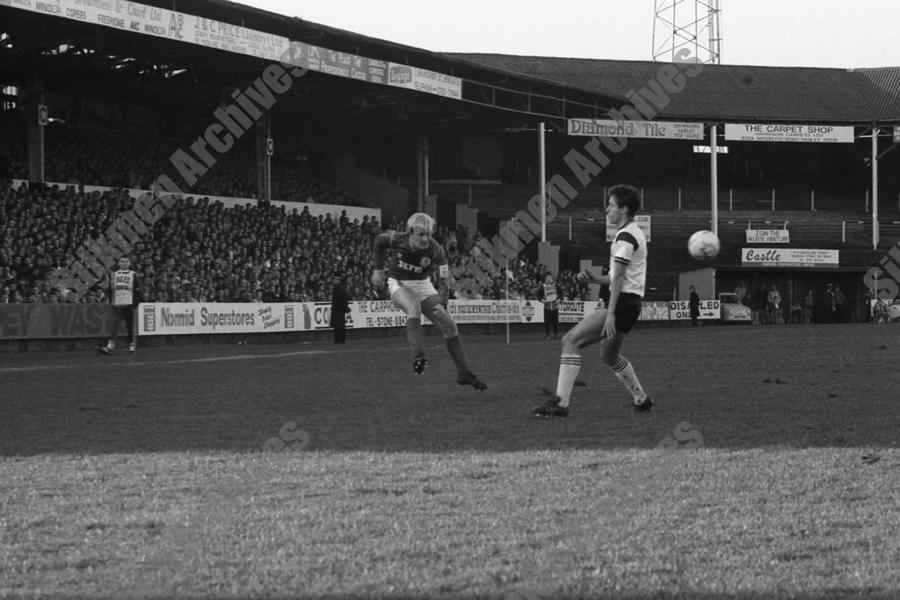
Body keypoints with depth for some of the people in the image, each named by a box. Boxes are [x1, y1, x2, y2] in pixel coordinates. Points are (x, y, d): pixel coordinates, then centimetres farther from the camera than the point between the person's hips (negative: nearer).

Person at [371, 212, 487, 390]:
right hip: (399, 284, -2)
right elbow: (378, 241, 1)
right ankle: (418, 357, -46)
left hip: (423, 285, 2)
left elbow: (445, 280, -20)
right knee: (414, 309, -37)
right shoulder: (397, 240, -22)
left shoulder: (435, 250, -22)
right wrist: (378, 269, 5)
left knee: (450, 326, -4)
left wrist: (441, 306, -34)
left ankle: (463, 374, 7)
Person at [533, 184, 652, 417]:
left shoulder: (625, 236, -13)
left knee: (571, 341, -16)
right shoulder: (633, 233, 20)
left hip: (623, 302, -10)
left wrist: (610, 314, -24)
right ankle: (641, 399, 35)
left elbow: (618, 278, -20)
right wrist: (596, 279, 8)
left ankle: (560, 401, -22)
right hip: (629, 303, 10)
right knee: (609, 356, 26)